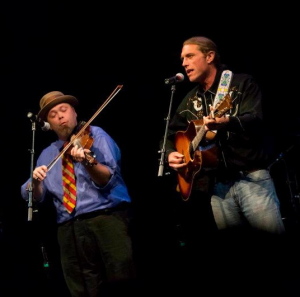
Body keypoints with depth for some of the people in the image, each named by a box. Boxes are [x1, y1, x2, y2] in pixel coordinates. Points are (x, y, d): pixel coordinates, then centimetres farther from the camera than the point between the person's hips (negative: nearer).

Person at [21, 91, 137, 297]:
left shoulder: (95, 135, 6)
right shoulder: (47, 155, 20)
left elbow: (107, 179, -7)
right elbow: (35, 198, 15)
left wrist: (89, 161, -27)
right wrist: (35, 183, -7)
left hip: (107, 218, -4)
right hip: (70, 230, 4)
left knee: (123, 279, -20)